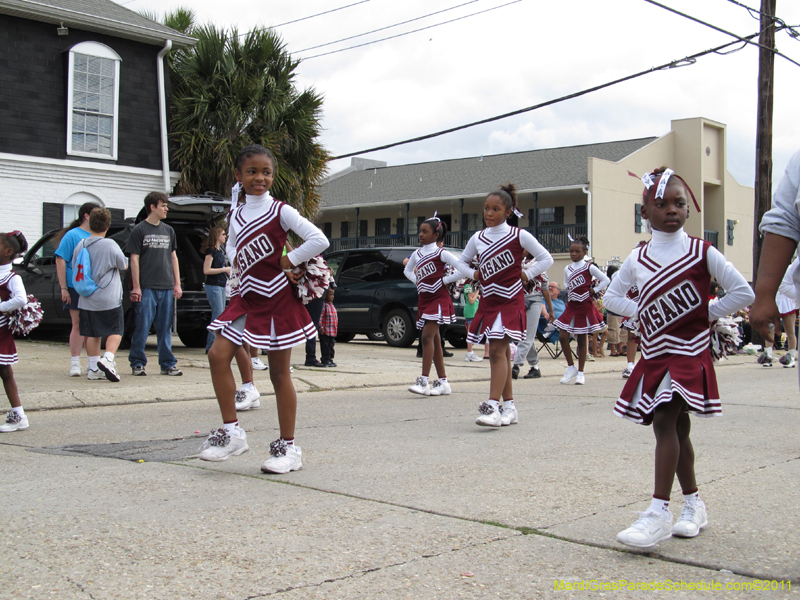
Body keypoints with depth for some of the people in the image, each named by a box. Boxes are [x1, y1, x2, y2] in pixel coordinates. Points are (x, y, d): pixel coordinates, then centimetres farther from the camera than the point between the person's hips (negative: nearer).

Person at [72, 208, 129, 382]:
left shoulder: (80, 245, 3)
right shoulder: (110, 245, -12)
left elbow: (75, 271, 13)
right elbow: (124, 266, 1)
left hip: (86, 300, 5)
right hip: (109, 299, -5)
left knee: (91, 334, 12)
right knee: (115, 332, 4)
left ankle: (94, 367, 13)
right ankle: (107, 359, -16)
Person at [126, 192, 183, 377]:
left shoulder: (168, 230, 15)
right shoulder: (139, 230, 0)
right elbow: (134, 259, -3)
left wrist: (177, 284, 11)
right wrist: (136, 287, -9)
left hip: (166, 287, 5)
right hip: (146, 287, -5)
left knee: (165, 327, 7)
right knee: (143, 326, -3)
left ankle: (168, 364, 12)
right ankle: (137, 363, 6)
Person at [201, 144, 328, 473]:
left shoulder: (280, 211, -7)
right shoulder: (235, 215, 10)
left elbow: (320, 240, -14)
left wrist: (288, 261, -10)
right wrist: (237, 262, 6)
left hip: (278, 298, -6)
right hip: (248, 297, 6)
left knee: (279, 373, 1)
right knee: (218, 355, -8)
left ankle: (288, 447, 12)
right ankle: (232, 431, 4)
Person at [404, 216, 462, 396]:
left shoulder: (440, 253, -8)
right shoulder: (417, 254, 11)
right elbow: (407, 270, 29)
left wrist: (444, 280, -11)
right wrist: (417, 281, 12)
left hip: (438, 299, -7)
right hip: (424, 299, 7)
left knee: (427, 337, -16)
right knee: (434, 340, 8)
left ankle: (424, 381, -17)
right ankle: (443, 382, 14)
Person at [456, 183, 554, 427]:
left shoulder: (519, 235, -5)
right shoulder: (478, 238, 7)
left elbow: (546, 259, 1)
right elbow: (462, 261, 21)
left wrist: (526, 275, -5)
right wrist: (474, 274, 5)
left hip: (510, 301, -5)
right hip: (488, 300, 5)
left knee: (497, 350, -16)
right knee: (500, 353, 10)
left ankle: (493, 406, -18)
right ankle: (509, 407, 18)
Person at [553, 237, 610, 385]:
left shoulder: (589, 267, -5)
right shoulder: (567, 269, 9)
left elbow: (605, 280, -2)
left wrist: (593, 291, -5)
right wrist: (571, 292, 10)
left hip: (585, 305, -4)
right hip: (571, 305, 4)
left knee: (581, 339, 2)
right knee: (562, 336, -6)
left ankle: (580, 372, 11)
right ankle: (571, 367, 11)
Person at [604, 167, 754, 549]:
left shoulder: (702, 252, -5)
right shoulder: (638, 258, 6)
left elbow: (743, 293, -3)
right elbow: (612, 296, 18)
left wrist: (705, 314, -4)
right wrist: (642, 313, 4)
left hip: (688, 353, -5)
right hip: (654, 354, 5)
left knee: (665, 421, -18)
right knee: (676, 428, 13)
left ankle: (659, 513, -19)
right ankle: (693, 504, 28)